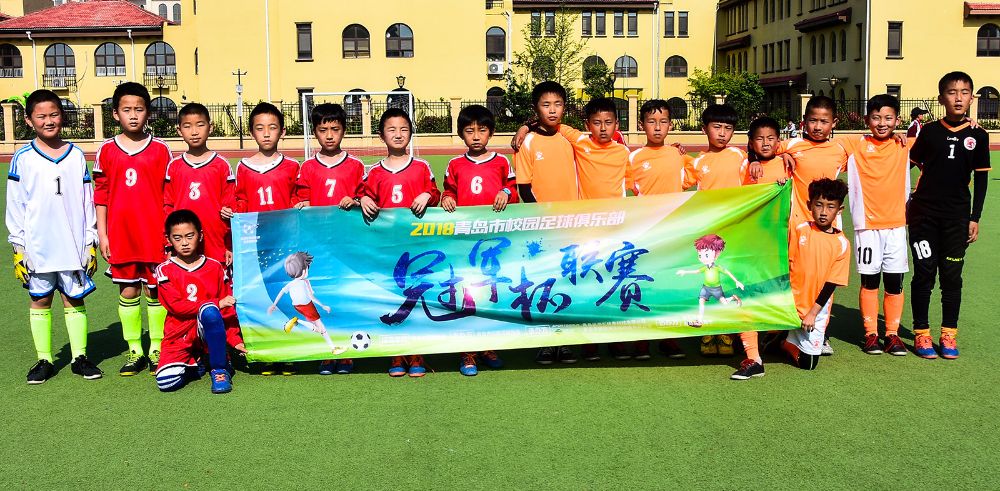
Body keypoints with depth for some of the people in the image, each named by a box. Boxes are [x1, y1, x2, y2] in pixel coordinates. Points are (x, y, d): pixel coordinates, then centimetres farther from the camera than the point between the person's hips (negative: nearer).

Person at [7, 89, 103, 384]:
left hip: (73, 246, 0)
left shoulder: (76, 156, 3)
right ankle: (44, 360, 17)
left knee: (75, 300, 6)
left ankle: (79, 357, 15)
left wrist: (91, 243, 4)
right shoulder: (22, 159, 0)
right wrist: (18, 247, -2)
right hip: (37, 248, 0)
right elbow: (15, 205, 2)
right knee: (40, 301, 8)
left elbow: (87, 202, 6)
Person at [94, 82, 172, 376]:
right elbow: (101, 195, 7)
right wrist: (102, 234, 3)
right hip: (121, 235, 2)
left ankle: (157, 349, 15)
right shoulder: (106, 151, 5)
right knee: (128, 291, 7)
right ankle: (134, 351, 17)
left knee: (155, 290, 5)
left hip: (154, 235, -1)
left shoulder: (160, 150, 1)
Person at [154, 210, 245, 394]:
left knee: (208, 310, -35)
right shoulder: (165, 270, 2)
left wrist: (235, 340, -8)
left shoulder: (215, 268, 5)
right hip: (179, 338, 0)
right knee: (166, 382, -24)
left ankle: (219, 368, -19)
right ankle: (195, 364, 11)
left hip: (208, 335, 0)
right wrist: (216, 304, -16)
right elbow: (176, 305, -10)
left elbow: (228, 310, 4)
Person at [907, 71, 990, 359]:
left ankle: (949, 334, 17)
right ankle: (921, 333, 12)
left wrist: (975, 218, 2)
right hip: (924, 214, -1)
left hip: (957, 217, 1)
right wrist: (905, 205, 2)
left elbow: (981, 180, 6)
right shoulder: (929, 131, 1)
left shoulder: (978, 136, 3)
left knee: (952, 276, 6)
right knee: (924, 274, 2)